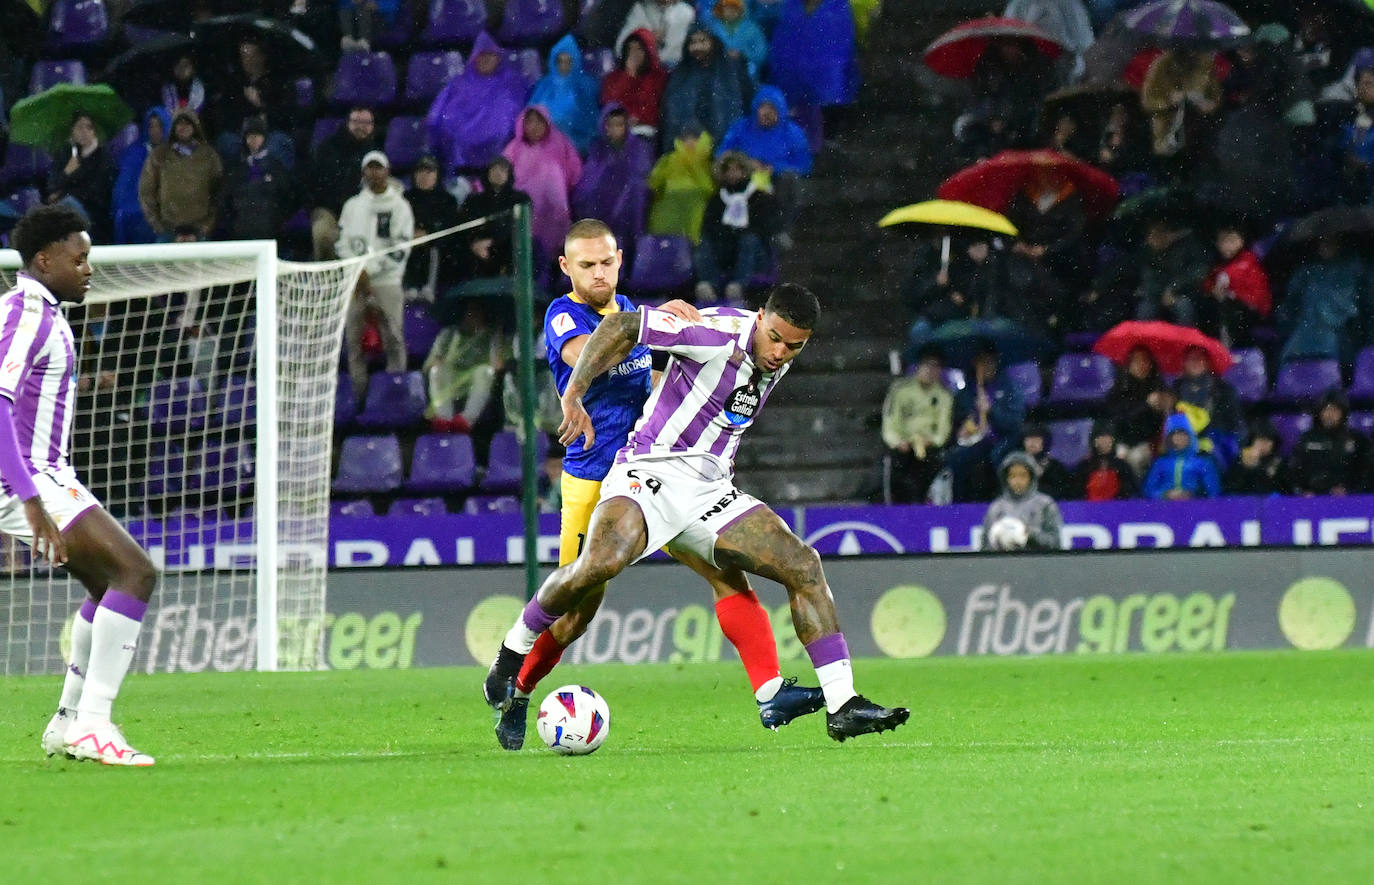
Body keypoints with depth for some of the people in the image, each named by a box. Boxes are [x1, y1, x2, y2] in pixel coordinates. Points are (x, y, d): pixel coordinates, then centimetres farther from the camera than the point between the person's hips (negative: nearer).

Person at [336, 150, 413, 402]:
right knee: (354, 338, 0)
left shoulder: (399, 206, 3)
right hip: (355, 283, 4)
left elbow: (401, 249, -4)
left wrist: (369, 269, -9)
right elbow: (342, 242, 11)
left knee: (393, 338, -8)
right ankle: (358, 392, 3)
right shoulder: (352, 206, 16)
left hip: (387, 281, -4)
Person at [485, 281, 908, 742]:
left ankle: (841, 706, -3)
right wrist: (573, 395, -22)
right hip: (649, 474, -7)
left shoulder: (780, 360, 8)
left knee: (804, 566, -7)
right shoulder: (719, 332, -16)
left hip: (712, 489, 7)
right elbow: (620, 326, -15)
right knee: (601, 562, -34)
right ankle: (511, 654, -11)